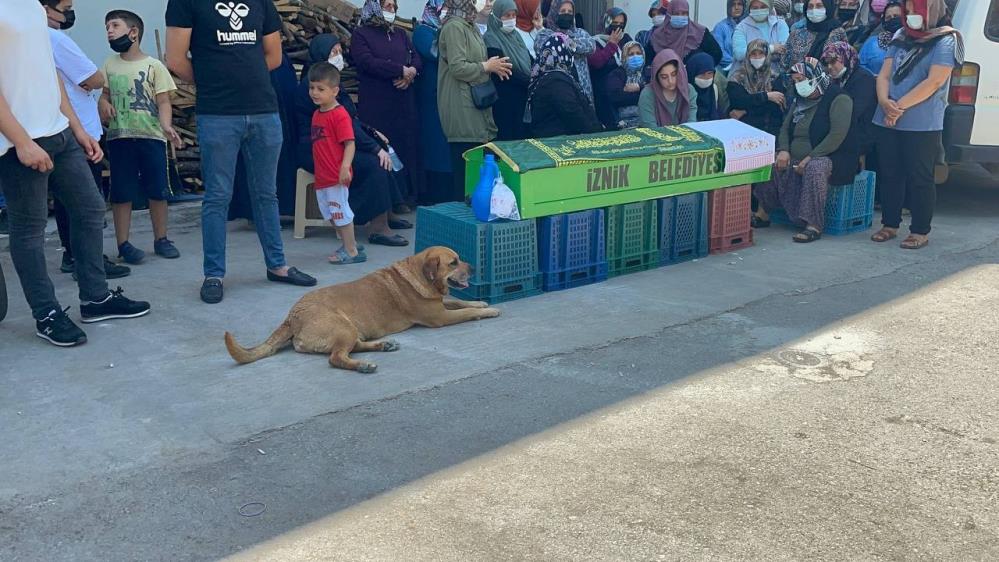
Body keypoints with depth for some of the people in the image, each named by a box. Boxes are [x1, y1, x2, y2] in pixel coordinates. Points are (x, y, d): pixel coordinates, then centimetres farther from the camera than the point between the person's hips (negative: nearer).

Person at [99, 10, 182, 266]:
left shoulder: (154, 66, -1)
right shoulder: (109, 65, 11)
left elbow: (163, 101, -4)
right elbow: (105, 94, 19)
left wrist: (166, 126, -21)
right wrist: (104, 104, -4)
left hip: (151, 137, -2)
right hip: (120, 137, 2)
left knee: (157, 192, 4)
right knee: (121, 193, 2)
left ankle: (161, 239, 17)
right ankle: (123, 244, 8)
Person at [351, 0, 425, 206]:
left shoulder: (401, 35, 23)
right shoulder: (361, 34, 6)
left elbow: (417, 58, 14)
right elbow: (366, 62, -10)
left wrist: (411, 72, -10)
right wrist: (401, 70, -10)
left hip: (404, 104, 5)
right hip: (376, 106, -5)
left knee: (407, 147, 0)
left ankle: (410, 194, 6)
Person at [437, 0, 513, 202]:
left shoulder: (471, 27, 16)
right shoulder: (454, 27, -12)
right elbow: (458, 68, -19)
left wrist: (494, 66, 6)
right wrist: (487, 66, -9)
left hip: (476, 106, 9)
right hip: (462, 109, -9)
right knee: (465, 167, -6)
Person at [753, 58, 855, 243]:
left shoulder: (839, 99, -11)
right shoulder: (800, 101, 15)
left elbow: (837, 135, -22)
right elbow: (785, 128, 18)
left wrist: (810, 158, -25)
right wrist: (783, 150, -4)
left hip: (830, 159, -8)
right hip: (796, 159, 8)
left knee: (814, 168, -39)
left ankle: (814, 226, -38)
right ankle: (762, 215, -5)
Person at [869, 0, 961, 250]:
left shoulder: (945, 41, -4)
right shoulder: (901, 40, 14)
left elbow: (934, 82, -14)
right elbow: (884, 75, 7)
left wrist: (899, 106, -16)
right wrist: (885, 103, -12)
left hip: (922, 125, -6)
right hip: (888, 123, 6)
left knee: (920, 179, -1)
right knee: (890, 175, 10)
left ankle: (920, 231, 5)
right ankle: (890, 224, 21)